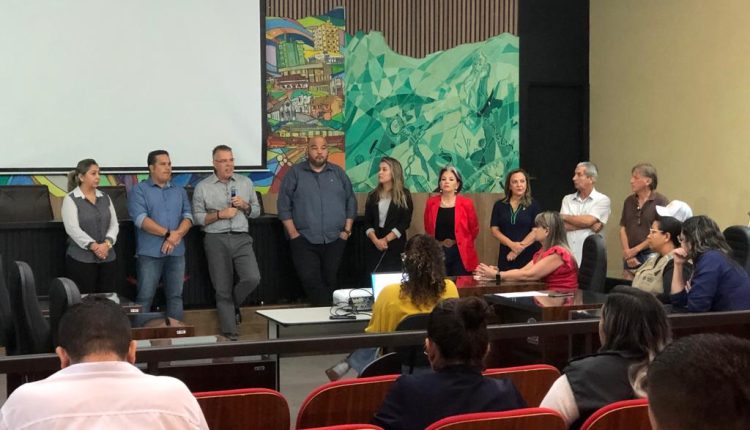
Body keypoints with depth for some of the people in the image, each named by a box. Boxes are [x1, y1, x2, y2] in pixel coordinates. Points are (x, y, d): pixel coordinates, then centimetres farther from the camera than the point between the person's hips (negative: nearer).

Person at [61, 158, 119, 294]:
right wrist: (94, 246, -21)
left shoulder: (105, 198, 13)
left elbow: (114, 224, 8)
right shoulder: (71, 199, -3)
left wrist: (107, 243, -11)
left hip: (108, 258, 5)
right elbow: (73, 229, -13)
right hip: (81, 260, -5)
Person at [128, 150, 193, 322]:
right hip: (150, 252, -4)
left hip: (176, 252, 4)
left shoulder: (180, 191, 16)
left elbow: (188, 216, 6)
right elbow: (140, 219, -12)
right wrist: (168, 234, -16)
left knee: (175, 296, 8)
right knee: (145, 297, -3)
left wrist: (177, 235, -14)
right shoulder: (139, 190, 1)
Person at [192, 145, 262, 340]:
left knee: (252, 278, -16)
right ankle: (230, 333, 10)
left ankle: (233, 304, 16)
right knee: (223, 288, 2)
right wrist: (219, 215, -12)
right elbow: (197, 217, 0)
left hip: (241, 238, 2)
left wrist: (245, 206, -5)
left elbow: (256, 211, 15)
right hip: (216, 240, -2)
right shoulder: (203, 187, 3)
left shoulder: (246, 182, 11)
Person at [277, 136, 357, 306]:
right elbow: (284, 205, 0)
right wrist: (293, 233, -7)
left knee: (330, 282, 6)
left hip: (335, 240, 2)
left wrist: (347, 230, 4)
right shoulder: (295, 173, 3)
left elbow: (351, 202, 13)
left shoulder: (338, 173, 11)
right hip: (304, 241, -2)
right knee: (311, 281, -9)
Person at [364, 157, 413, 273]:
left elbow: (405, 222, -7)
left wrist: (386, 239, -15)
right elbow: (367, 222, 4)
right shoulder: (373, 196, 10)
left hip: (395, 246, -3)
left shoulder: (404, 195, 0)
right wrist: (375, 240, -14)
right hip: (374, 246, 3)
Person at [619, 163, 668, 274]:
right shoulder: (629, 201, 13)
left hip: (650, 255, -5)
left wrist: (636, 249, -8)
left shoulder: (661, 202, -6)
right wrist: (627, 252, -3)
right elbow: (623, 229, 11)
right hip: (630, 257, 5)